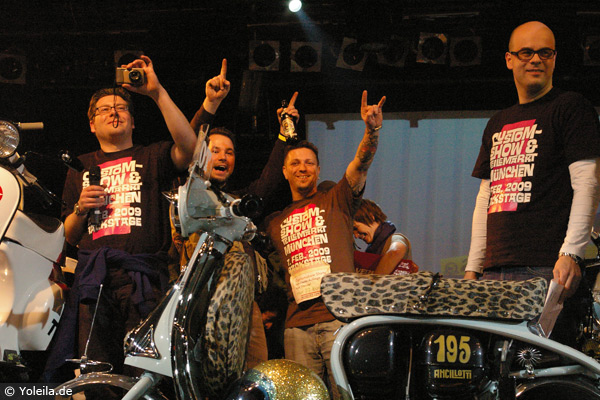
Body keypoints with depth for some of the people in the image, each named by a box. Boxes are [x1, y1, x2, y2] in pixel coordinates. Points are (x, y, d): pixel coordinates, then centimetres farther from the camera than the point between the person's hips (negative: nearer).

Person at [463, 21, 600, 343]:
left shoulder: (572, 108, 4)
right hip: (495, 272, 6)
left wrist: (570, 254, -17)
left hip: (546, 269, -6)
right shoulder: (497, 125, 25)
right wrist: (473, 268, 17)